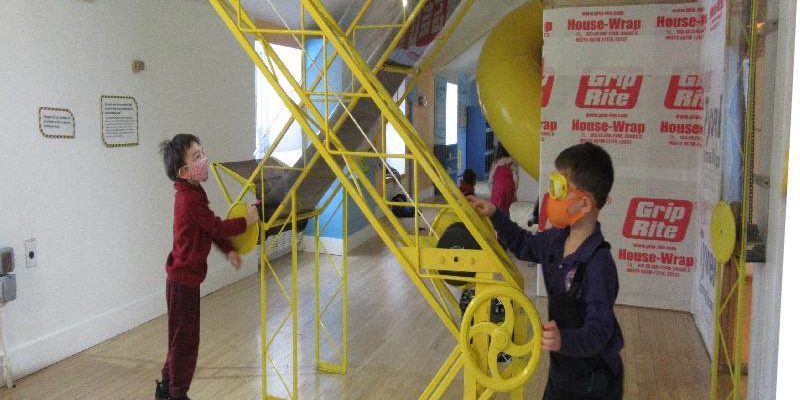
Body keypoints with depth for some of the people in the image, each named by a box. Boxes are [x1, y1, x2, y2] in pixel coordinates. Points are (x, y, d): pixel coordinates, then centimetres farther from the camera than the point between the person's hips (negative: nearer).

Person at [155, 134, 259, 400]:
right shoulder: (190, 199, -23)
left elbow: (211, 227, 12)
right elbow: (218, 227, -19)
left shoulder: (190, 194, 9)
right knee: (185, 339, 2)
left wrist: (228, 250, 4)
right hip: (184, 278, -10)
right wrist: (246, 221, -10)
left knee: (182, 338, 20)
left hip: (184, 276, 10)